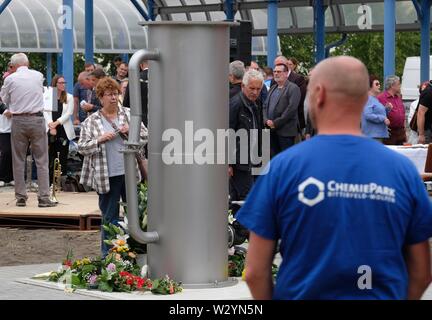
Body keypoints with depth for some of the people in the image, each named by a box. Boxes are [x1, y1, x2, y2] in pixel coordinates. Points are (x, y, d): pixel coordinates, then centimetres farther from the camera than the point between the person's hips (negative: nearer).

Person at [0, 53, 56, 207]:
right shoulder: (38, 76, 1)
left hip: (18, 121, 0)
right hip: (37, 119, 0)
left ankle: (21, 197, 8)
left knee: (18, 161, 8)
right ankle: (43, 197, -5)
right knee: (41, 160, 1)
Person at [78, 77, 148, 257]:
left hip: (130, 173, 2)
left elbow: (145, 136, 10)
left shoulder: (129, 115, 8)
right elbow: (82, 147, -2)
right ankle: (107, 255, 10)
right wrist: (100, 140, -15)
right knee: (109, 217, 3)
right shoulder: (91, 122, 1)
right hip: (107, 177, -2)